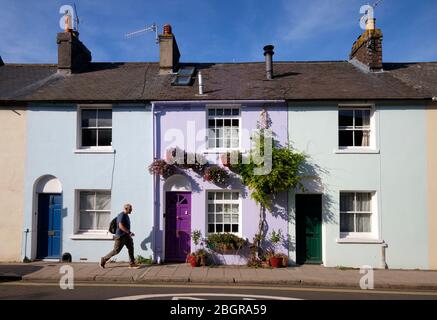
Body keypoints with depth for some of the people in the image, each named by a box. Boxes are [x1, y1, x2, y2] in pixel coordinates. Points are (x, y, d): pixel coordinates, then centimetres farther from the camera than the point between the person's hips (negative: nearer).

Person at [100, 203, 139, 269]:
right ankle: (104, 259, 16)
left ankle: (132, 263, 2)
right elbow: (121, 226, -26)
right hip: (120, 236, -9)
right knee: (116, 250, -1)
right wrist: (129, 232, -24)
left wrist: (129, 233, 20)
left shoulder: (126, 215, 13)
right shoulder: (121, 215, -17)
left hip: (126, 236, 9)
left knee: (131, 248, 0)